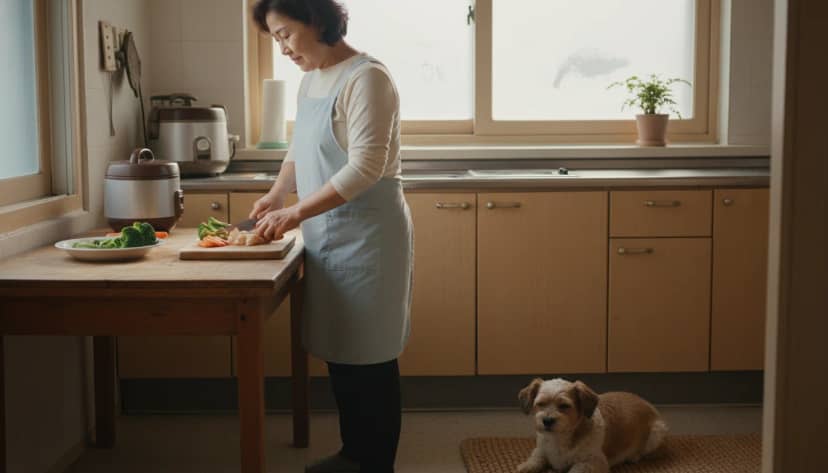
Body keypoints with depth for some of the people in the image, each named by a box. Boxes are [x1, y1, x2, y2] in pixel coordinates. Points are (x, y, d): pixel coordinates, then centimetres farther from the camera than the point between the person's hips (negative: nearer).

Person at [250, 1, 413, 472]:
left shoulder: (366, 78, -15)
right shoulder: (311, 80, 11)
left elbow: (366, 167, -22)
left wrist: (298, 211, -22)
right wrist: (277, 194, 7)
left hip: (366, 234, -8)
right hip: (327, 235, 8)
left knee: (370, 358, -1)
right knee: (340, 350, 15)